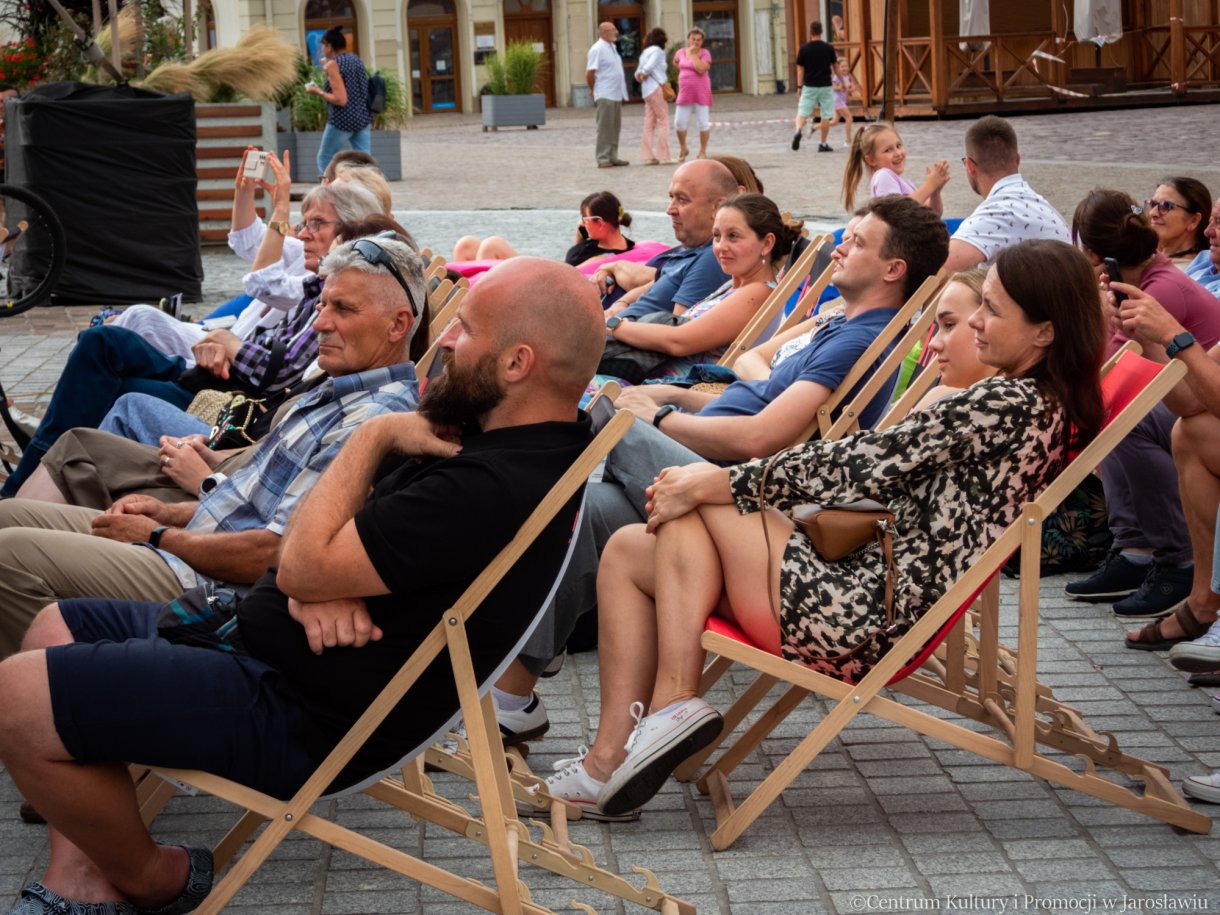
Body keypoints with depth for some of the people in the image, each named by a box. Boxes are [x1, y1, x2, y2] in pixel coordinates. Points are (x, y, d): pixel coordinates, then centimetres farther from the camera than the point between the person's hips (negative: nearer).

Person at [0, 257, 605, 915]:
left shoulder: (493, 490, -29)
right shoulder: (488, 433, 5)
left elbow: (303, 566, -23)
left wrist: (374, 437, -11)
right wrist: (317, 587, -12)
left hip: (299, 714, -11)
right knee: (55, 628, 18)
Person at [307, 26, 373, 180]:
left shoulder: (333, 64, -13)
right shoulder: (356, 60, 10)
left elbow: (341, 100, -20)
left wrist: (318, 92, -7)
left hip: (342, 121, -7)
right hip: (363, 119, 7)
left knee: (324, 160, 9)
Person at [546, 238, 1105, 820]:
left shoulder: (1012, 403, -15)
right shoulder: (1038, 404, 15)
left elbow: (870, 462, -15)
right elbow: (890, 467, 17)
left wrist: (718, 484, -8)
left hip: (862, 618, -10)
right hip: (870, 603, 10)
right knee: (626, 551, 5)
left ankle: (673, 702, -9)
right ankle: (611, 759, -2)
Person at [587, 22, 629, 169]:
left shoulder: (612, 47, 15)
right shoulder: (597, 49, -12)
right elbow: (589, 73, -15)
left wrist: (622, 92, 16)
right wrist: (594, 90, -4)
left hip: (616, 95, 9)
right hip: (605, 96, -9)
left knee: (615, 127, 11)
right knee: (604, 128, -6)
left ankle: (613, 157, 17)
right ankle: (603, 158, -4)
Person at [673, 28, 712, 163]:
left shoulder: (705, 53, -7)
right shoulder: (681, 52, 6)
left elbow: (701, 69, -23)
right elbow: (675, 62, 29)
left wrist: (693, 54, -17)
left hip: (701, 92, -4)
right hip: (685, 92, 4)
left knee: (703, 122, 0)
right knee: (679, 123, 2)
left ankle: (703, 152, 12)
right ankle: (683, 149, 23)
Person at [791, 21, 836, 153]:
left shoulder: (804, 49, -5)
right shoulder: (828, 48, -3)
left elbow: (800, 69, -2)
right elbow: (835, 67, 9)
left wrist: (800, 86, 6)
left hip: (809, 87, 0)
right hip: (826, 86, 0)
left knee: (802, 112, 5)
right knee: (826, 116, 8)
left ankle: (798, 130, -24)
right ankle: (823, 144, 10)